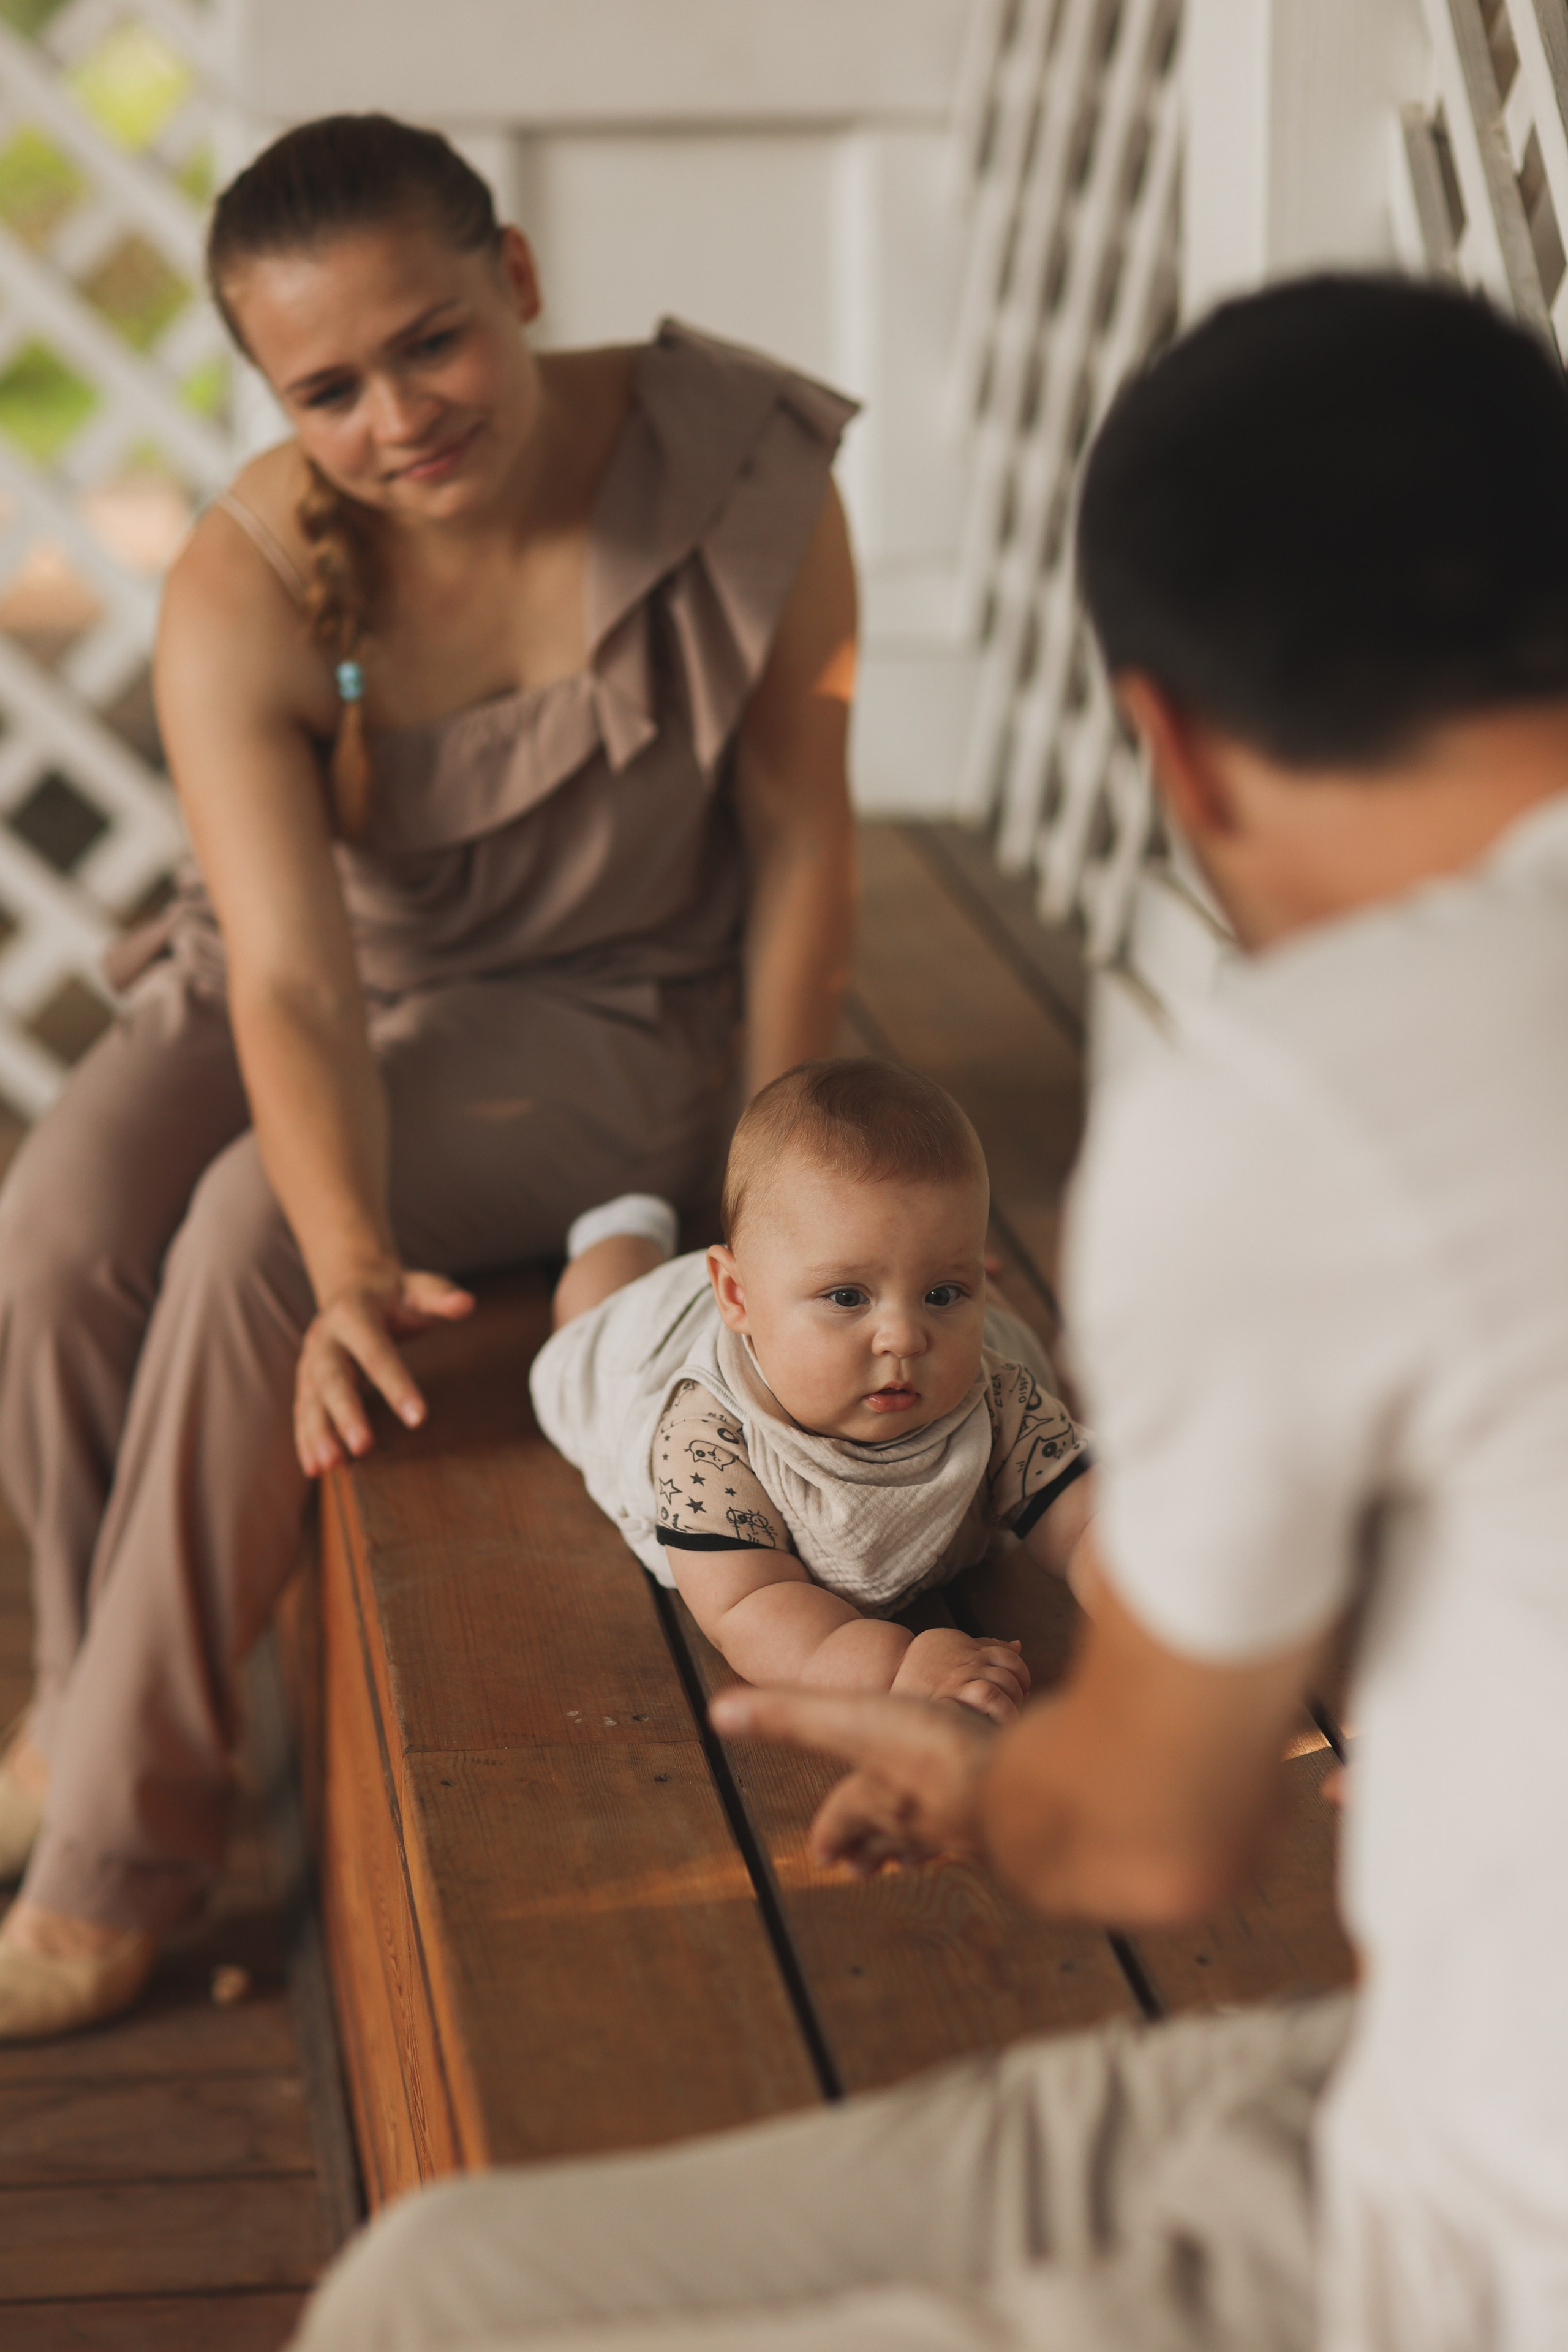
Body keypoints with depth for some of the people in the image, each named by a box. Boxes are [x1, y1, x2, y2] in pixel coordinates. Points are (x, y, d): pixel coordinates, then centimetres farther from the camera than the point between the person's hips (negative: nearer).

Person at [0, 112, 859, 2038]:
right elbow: (295, 978, -28)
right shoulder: (241, 596, -20)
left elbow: (799, 835, -10)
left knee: (241, 1244, -29)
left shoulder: (742, 477, -20)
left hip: (601, 1011, -2)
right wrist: (356, 1270, -44)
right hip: (320, 980, 3)